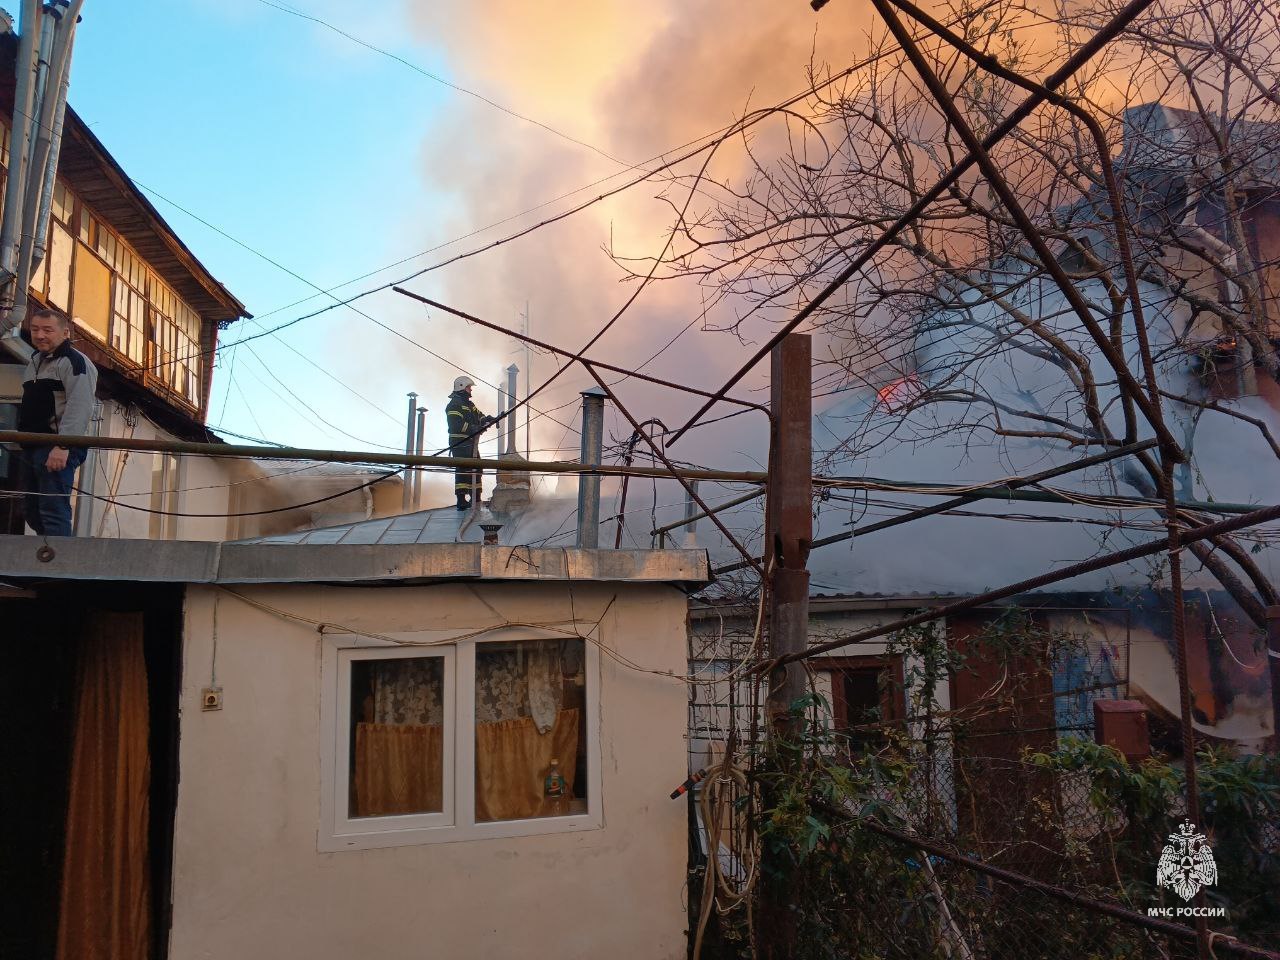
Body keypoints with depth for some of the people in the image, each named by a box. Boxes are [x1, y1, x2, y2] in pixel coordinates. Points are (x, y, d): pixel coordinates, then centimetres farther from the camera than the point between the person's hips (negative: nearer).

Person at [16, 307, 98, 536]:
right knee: (31, 511, 12)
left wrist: (62, 447, -27)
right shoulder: (34, 362, 21)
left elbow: (79, 407, -20)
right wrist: (21, 443, 22)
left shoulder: (74, 362, -9)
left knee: (53, 511, -12)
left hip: (56, 450, -10)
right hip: (30, 447, 10)